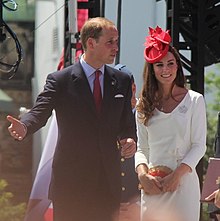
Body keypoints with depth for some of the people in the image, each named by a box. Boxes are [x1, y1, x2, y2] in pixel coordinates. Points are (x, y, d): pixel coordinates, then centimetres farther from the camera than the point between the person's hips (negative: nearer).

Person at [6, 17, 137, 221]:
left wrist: (130, 140, -9)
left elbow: (126, 122, 15)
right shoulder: (59, 81, -3)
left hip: (108, 182, 4)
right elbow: (40, 112, -15)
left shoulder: (122, 81, 11)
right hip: (70, 180, -4)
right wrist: (24, 126, -38)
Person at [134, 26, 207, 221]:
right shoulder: (144, 105, 11)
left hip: (183, 182, -3)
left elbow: (199, 145, -1)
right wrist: (143, 174, -7)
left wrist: (177, 174, -12)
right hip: (152, 184, 3)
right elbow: (142, 148, 12)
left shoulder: (194, 100, 2)